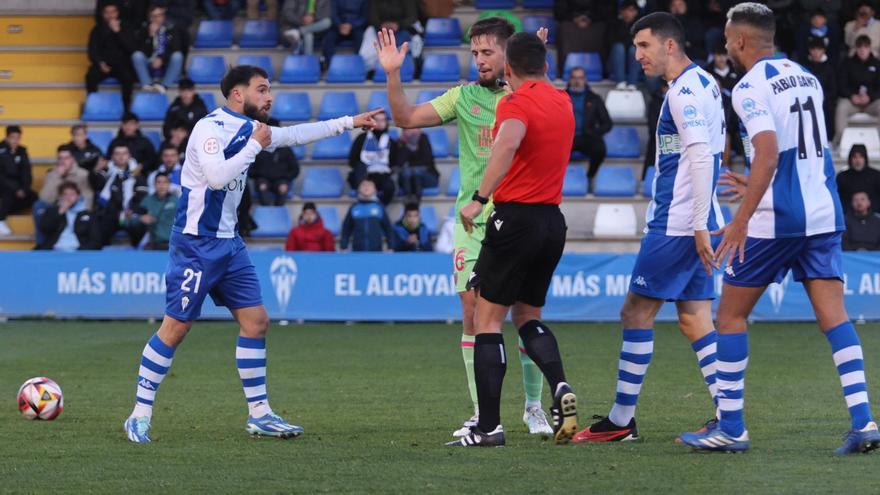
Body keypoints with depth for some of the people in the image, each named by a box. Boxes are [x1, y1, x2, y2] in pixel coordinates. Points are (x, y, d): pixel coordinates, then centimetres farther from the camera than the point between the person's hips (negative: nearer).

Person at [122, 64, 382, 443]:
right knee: (176, 327, -8)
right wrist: (255, 145, -19)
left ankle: (259, 414, 10)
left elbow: (296, 134, 26)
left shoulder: (248, 129, 11)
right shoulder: (211, 128, -15)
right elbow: (218, 177, -30)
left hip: (228, 242, 9)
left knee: (255, 321, 4)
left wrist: (350, 122, 26)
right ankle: (139, 415, -1)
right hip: (196, 243, -9)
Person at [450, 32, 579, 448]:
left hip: (516, 216, -7)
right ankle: (560, 387, -6)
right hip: (554, 220, 7)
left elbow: (508, 143, -33)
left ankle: (489, 426, -5)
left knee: (488, 318, 0)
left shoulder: (516, 103, -12)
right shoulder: (563, 102, 11)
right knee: (527, 316, 20)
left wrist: (479, 198, -35)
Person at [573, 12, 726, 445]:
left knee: (636, 312, -3)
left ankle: (621, 421, 1)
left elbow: (701, 157, -22)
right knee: (695, 320, 8)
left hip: (676, 225, -10)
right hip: (693, 224, 10)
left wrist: (700, 225, -24)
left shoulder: (685, 91, -14)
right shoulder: (704, 84, 17)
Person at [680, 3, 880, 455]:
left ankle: (731, 428, 8)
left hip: (775, 219, -7)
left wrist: (742, 220, -24)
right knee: (833, 315, 2)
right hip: (823, 213, 7)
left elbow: (769, 153, -23)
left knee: (731, 315, 7)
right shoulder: (807, 78, 15)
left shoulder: (750, 87, -10)